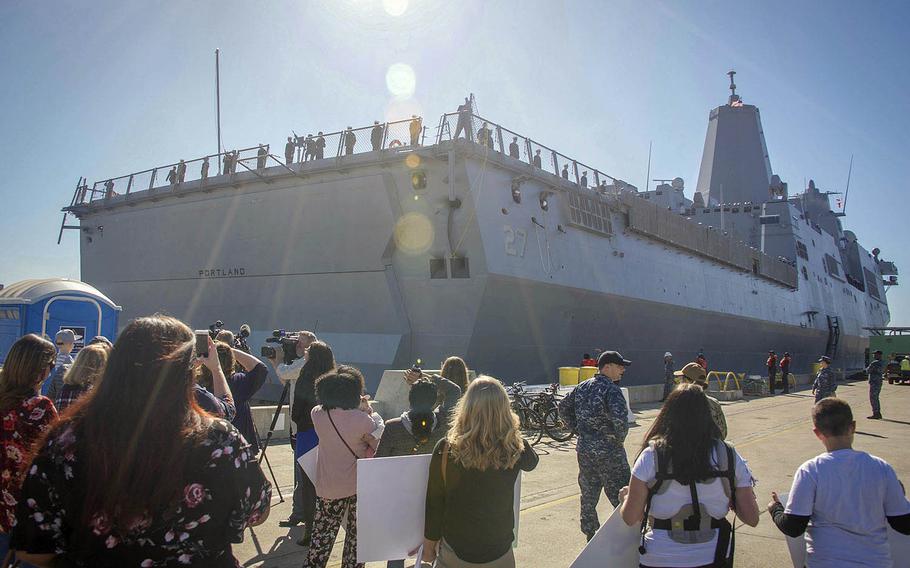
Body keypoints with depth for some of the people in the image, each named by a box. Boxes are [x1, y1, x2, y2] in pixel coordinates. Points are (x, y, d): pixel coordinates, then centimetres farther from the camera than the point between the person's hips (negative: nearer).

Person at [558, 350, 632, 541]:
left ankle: (591, 536, 31)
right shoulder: (611, 389, -17)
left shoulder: (582, 387, 7)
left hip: (584, 452, 7)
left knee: (588, 497, 19)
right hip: (609, 454, -7)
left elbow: (563, 407, 17)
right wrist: (620, 438, -14)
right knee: (621, 498, 3)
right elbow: (620, 418, -31)